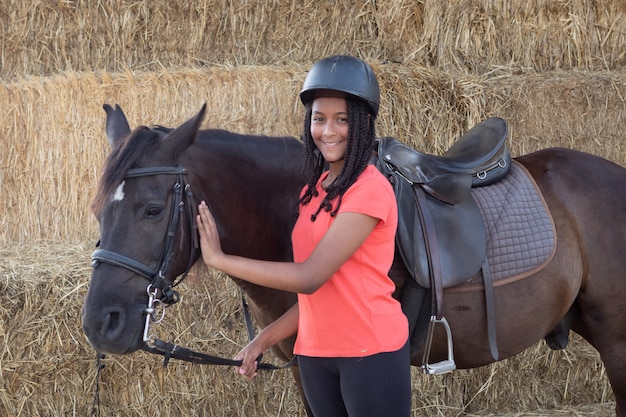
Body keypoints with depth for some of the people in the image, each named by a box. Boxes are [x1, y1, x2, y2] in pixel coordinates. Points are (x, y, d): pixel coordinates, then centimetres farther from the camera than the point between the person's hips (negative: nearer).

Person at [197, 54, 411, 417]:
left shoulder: (370, 190, -14)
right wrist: (266, 339, 4)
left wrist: (219, 259, -15)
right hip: (315, 353, 7)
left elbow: (310, 278, -19)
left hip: (371, 351, -7)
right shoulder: (315, 190, 13)